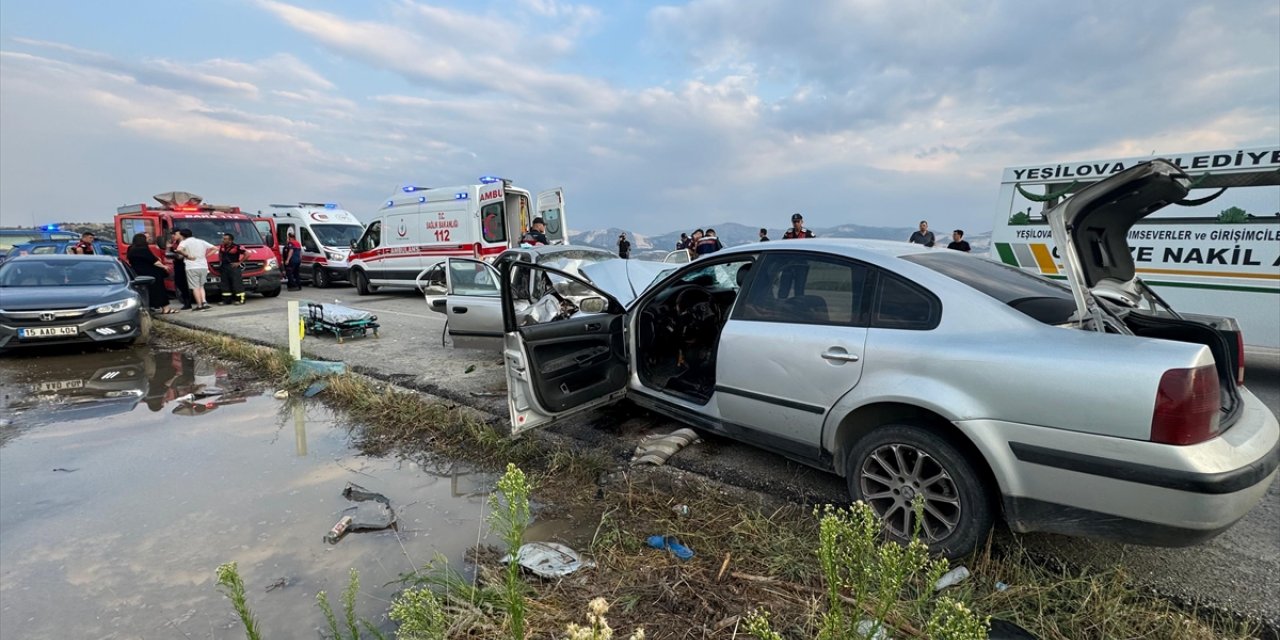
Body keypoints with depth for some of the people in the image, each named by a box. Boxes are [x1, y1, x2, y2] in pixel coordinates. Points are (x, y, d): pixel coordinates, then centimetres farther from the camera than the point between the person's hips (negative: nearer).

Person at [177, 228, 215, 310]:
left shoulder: (185, 242, -3)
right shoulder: (201, 242, 13)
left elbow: (179, 250, -22)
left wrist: (187, 256, -9)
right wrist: (206, 255, 9)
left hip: (192, 267, -5)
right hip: (203, 267, 5)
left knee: (195, 287, 0)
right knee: (201, 286, 17)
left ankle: (199, 305, -2)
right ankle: (204, 302, -1)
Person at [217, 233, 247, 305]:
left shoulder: (236, 247, -12)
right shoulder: (222, 246, 8)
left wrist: (239, 262, -11)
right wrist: (220, 261, 14)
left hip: (234, 267, -7)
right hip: (224, 267, 7)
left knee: (237, 283, -8)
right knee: (224, 284, 9)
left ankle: (241, 299, -4)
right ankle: (226, 300, 17)